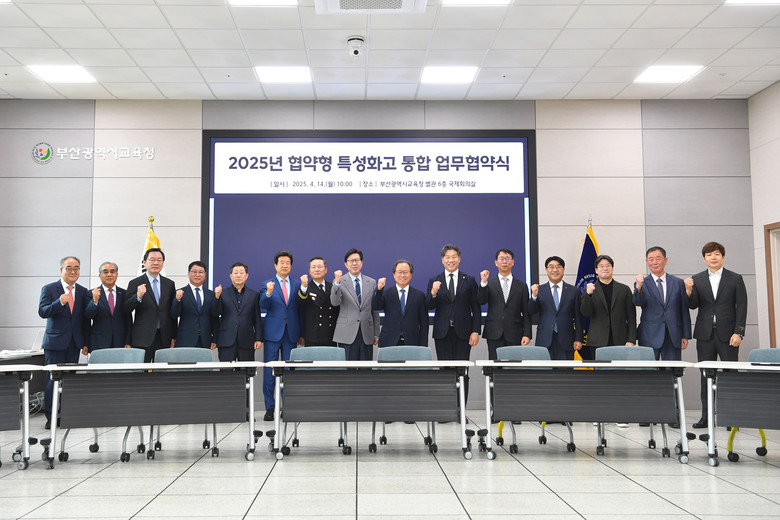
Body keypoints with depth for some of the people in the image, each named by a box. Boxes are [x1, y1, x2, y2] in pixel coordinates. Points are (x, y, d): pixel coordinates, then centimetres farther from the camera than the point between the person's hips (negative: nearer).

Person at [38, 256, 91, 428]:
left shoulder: (83, 292, 9)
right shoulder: (49, 289, 0)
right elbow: (42, 312, -12)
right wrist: (59, 302, -26)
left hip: (74, 342, 3)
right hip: (55, 342, -3)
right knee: (52, 379, -2)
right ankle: (51, 417, 6)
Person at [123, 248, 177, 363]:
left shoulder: (170, 284, 12)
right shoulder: (135, 283, 1)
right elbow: (125, 310, -6)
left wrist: (173, 337, 10)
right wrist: (138, 296, -23)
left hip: (164, 339, 3)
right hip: (143, 339, -3)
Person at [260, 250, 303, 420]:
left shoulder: (297, 285, 9)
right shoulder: (267, 284, 4)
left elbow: (300, 309, 9)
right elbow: (264, 306, -8)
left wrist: (301, 333, 6)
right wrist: (268, 293, -28)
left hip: (291, 334, 2)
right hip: (273, 333, -2)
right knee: (269, 371, -1)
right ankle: (270, 408, 6)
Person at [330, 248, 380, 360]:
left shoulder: (371, 282, 11)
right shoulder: (340, 282, 2)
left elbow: (375, 310, 13)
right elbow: (335, 302, -13)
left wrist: (376, 334, 12)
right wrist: (337, 283, -28)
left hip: (367, 334, 3)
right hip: (347, 334, -3)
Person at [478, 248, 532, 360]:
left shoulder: (521, 286, 11)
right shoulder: (489, 284, 10)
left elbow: (526, 313, 8)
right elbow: (481, 301, -5)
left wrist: (527, 334, 0)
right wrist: (483, 282, -18)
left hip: (514, 335, 0)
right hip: (494, 334, 0)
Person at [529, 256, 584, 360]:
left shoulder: (574, 291, 7)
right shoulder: (539, 290, 7)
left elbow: (578, 318, 7)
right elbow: (532, 311, -3)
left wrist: (578, 339, 2)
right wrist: (534, 296, -20)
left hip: (566, 340, 0)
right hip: (545, 340, 0)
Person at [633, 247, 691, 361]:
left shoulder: (678, 283, 10)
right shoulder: (642, 283, 4)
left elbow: (684, 311, 10)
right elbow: (638, 302, -13)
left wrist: (685, 336, 6)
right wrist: (638, 287, -33)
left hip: (673, 337, 2)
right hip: (650, 337, -2)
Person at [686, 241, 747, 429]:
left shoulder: (735, 279, 3)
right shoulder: (696, 280, 9)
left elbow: (742, 307, 0)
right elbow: (694, 305, 3)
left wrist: (738, 332, -9)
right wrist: (688, 292, -18)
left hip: (727, 334, -2)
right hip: (705, 334, 2)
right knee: (706, 376, 4)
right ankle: (706, 416, 9)